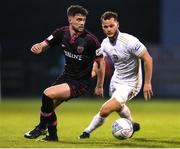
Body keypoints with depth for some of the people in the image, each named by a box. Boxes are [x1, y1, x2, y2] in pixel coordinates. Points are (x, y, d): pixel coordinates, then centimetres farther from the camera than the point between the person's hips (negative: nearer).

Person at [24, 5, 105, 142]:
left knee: (48, 94, -21)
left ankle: (42, 128, -1)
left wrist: (99, 86, -4)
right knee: (49, 105, 7)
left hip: (81, 83, -6)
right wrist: (38, 47, -25)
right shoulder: (62, 33, -5)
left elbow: (101, 62, -9)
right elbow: (45, 44, 0)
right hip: (67, 76, 6)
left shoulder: (90, 40, -19)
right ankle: (52, 135, 30)